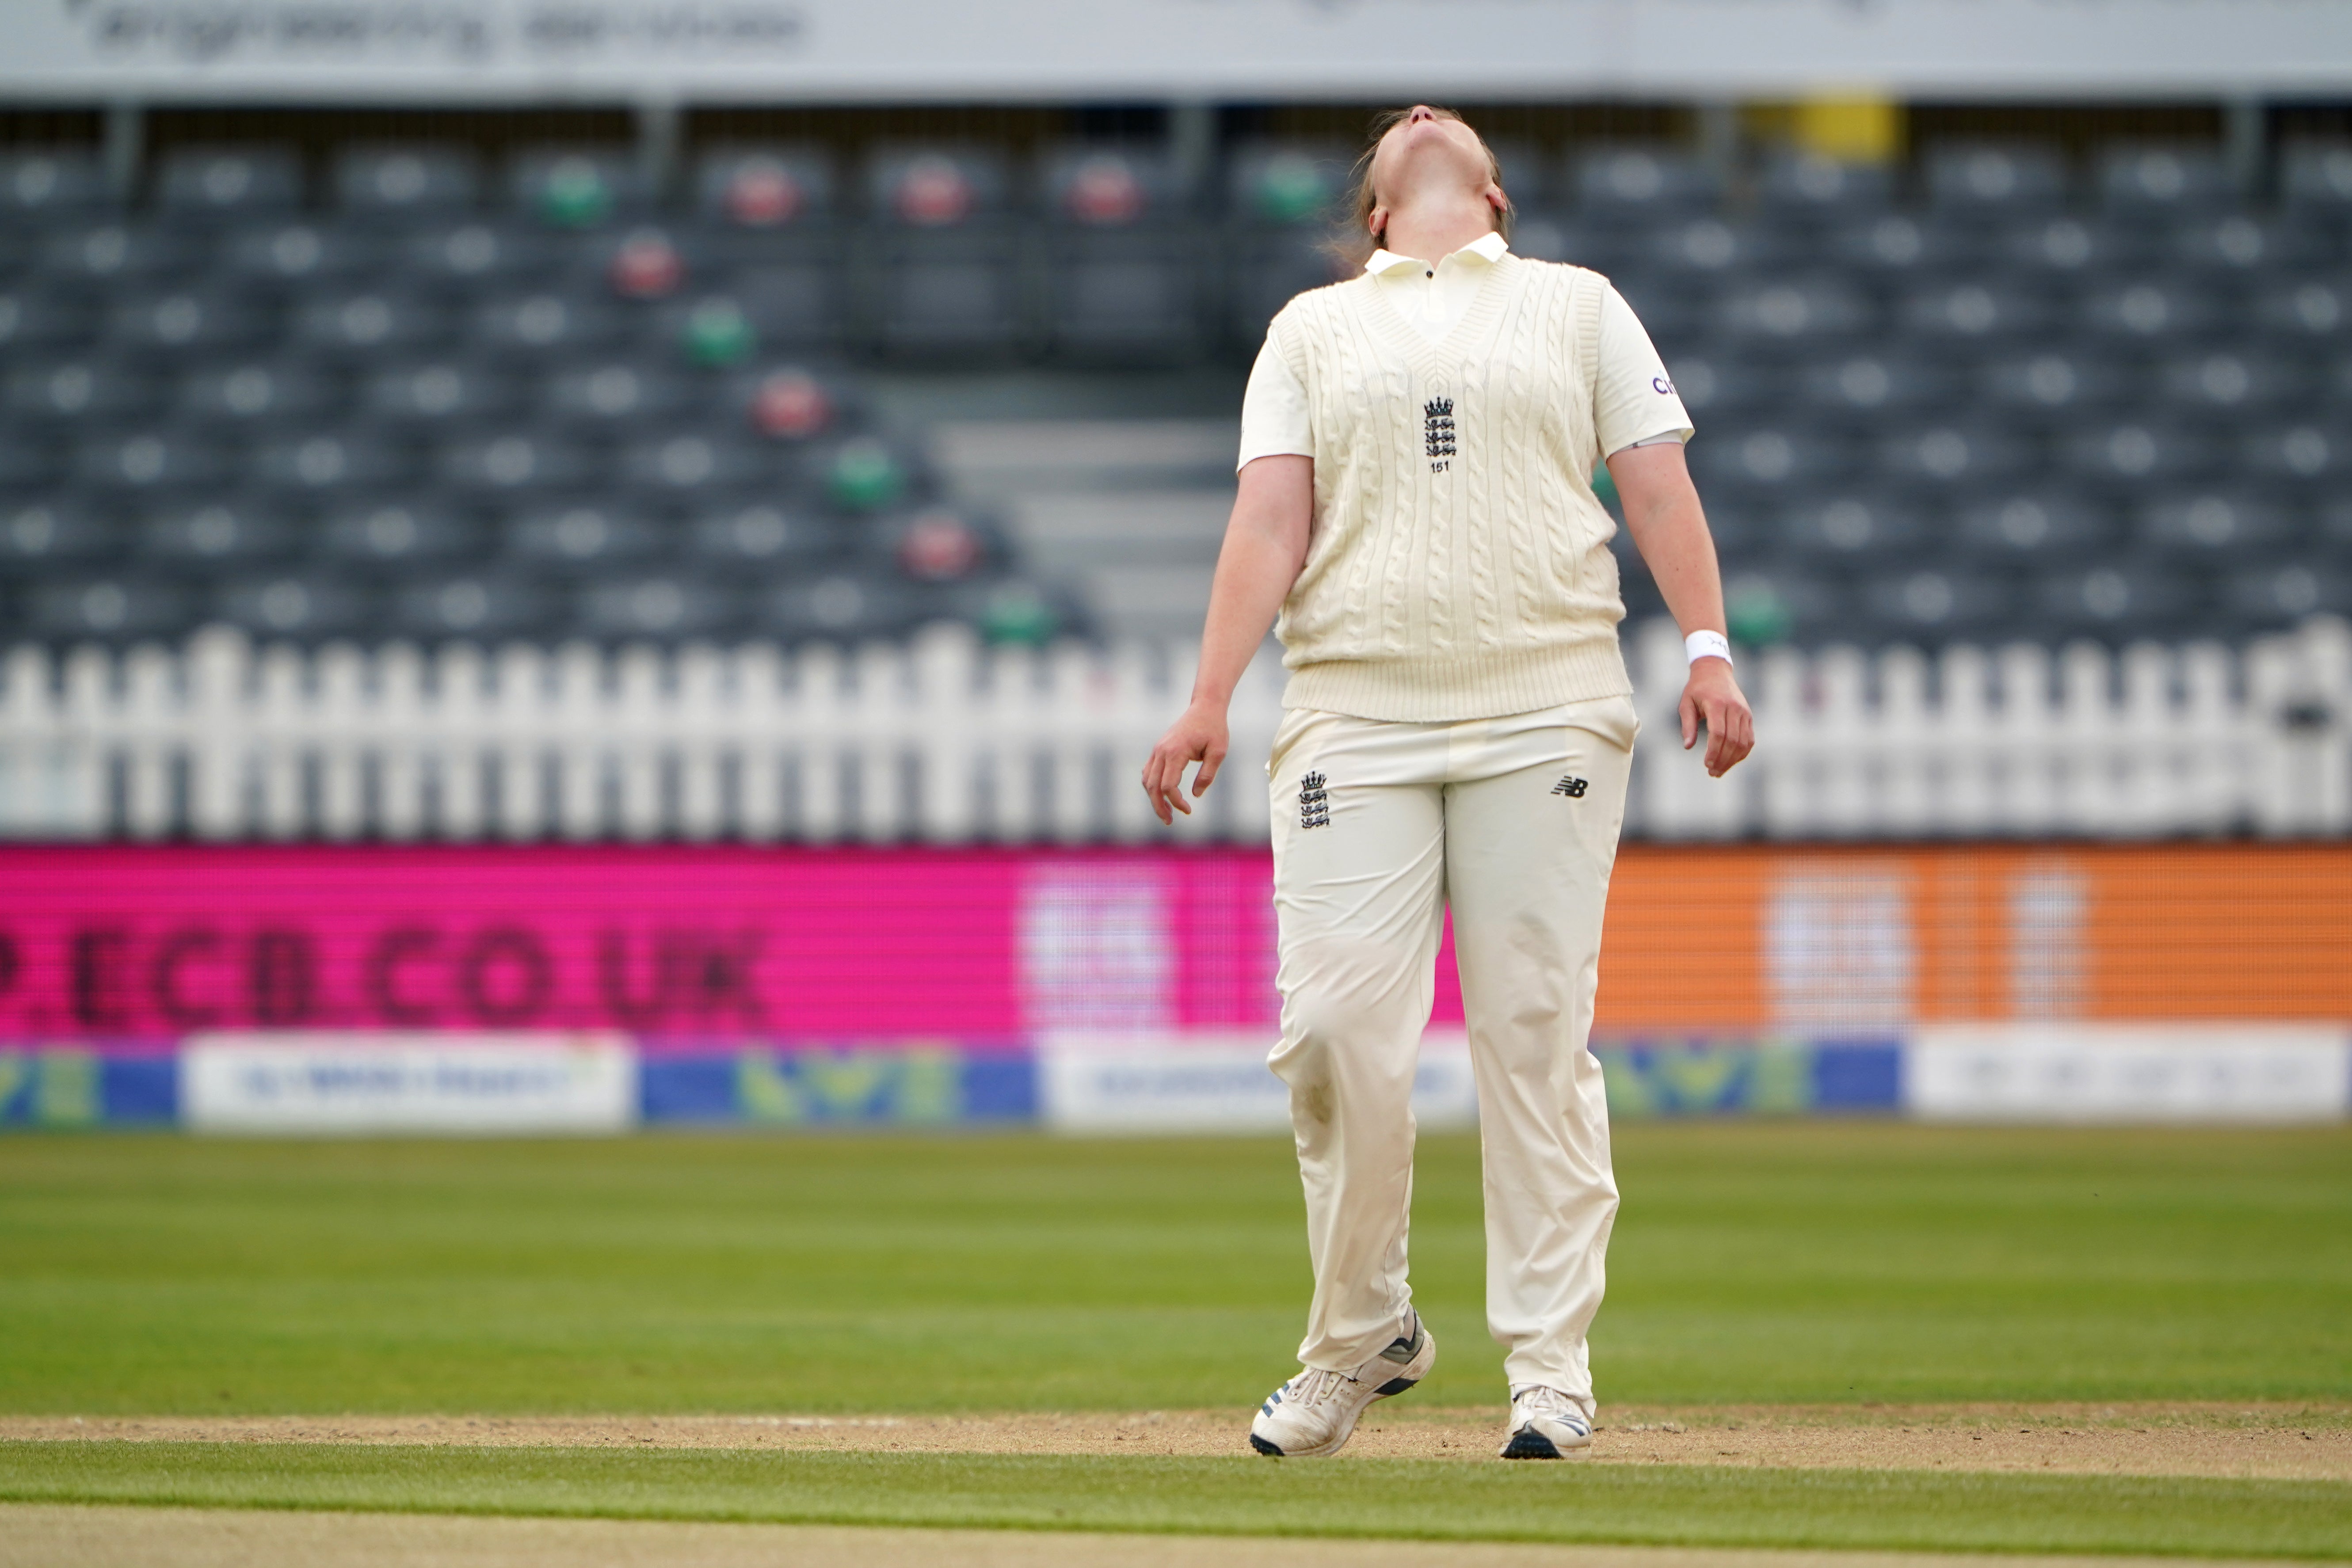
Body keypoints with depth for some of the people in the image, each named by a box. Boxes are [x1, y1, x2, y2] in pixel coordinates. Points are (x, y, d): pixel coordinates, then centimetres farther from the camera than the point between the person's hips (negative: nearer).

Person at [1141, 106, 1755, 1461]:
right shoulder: (1313, 329, 19)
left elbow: (1658, 485, 8)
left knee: (1537, 1035, -5)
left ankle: (1550, 1365, -1)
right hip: (1353, 721, 1)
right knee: (1338, 1028, -8)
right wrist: (1210, 704, -5)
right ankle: (1361, 1337, 9)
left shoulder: (1577, 305, 17)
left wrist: (1709, 651, -7)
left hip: (1547, 709, -1)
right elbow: (1270, 519, 8)